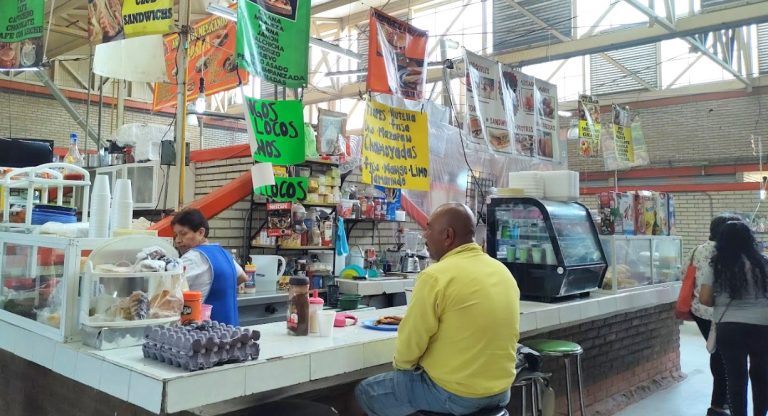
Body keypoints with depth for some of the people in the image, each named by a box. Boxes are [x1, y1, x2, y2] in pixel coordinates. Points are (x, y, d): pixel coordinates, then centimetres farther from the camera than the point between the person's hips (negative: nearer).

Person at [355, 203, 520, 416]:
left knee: (366, 392, 13)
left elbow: (410, 342, -13)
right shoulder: (504, 272, 3)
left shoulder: (436, 276, -19)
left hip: (454, 393, -7)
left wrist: (401, 365, 7)